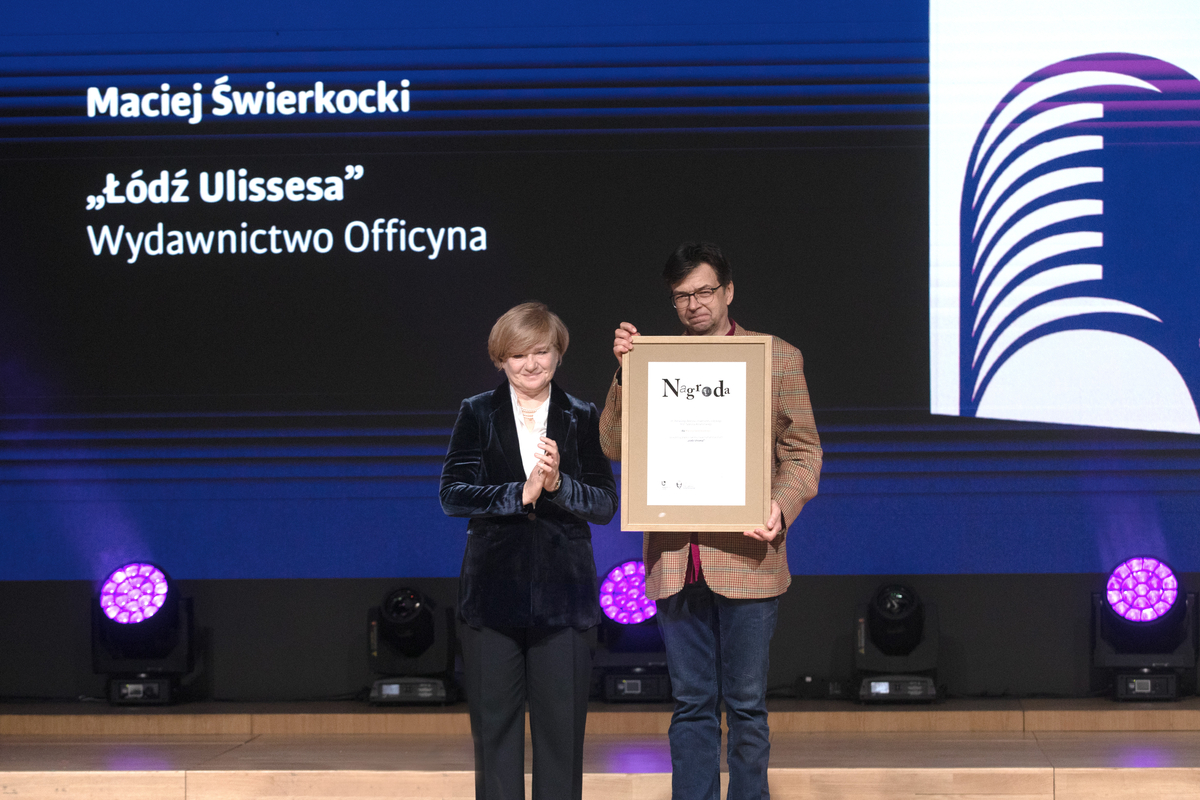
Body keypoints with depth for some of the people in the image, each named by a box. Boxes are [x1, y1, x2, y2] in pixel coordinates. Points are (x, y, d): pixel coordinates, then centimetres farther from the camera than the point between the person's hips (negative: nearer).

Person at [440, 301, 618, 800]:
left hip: (562, 591, 0)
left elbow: (605, 505, 1)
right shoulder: (477, 414, 6)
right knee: (494, 725, 3)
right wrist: (521, 493, -17)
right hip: (494, 591, 0)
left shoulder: (582, 420, 8)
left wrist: (559, 484, -17)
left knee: (561, 725, 0)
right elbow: (452, 493, -5)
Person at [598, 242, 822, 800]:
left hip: (746, 560, -2)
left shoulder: (779, 358, 5)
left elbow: (803, 451, 4)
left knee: (746, 705, 2)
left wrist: (780, 505, -14)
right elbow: (615, 445, 4)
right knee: (691, 705, 7)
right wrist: (626, 372, -8)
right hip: (676, 561, 2)